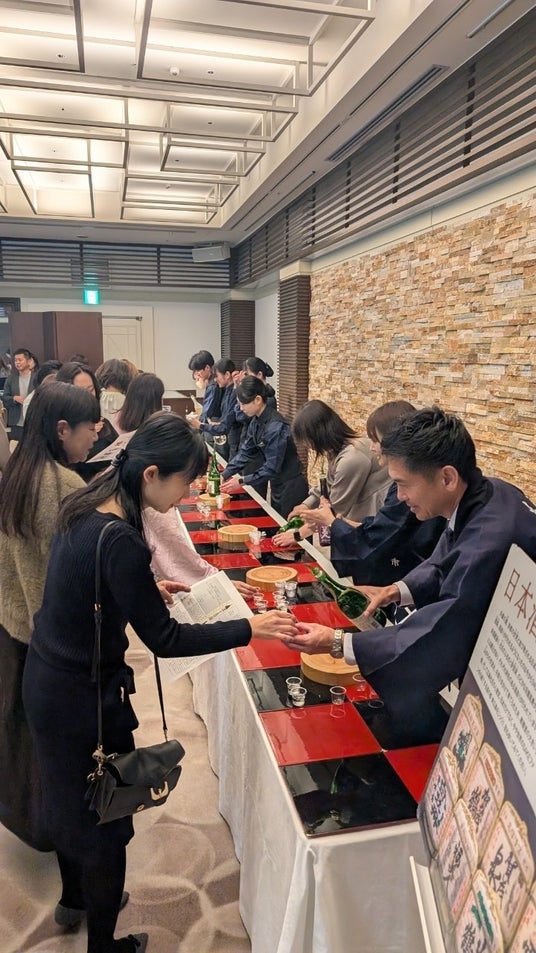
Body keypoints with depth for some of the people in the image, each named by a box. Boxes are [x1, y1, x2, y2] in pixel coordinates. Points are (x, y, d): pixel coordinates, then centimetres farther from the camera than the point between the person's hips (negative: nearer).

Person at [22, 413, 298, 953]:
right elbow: (165, 640, -24)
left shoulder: (85, 508, -5)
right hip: (84, 696, -9)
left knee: (67, 796, 28)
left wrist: (146, 589, 14)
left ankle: (75, 895, 54)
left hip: (46, 679, 9)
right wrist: (250, 629, -19)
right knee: (103, 819, 13)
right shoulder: (119, 541, -31)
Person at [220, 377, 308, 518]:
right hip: (277, 485, 8)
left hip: (290, 487, -8)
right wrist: (224, 475, -1)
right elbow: (246, 452, 6)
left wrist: (242, 481, -19)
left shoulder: (276, 427, -26)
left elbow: (272, 468, -24)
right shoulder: (256, 422, 0)